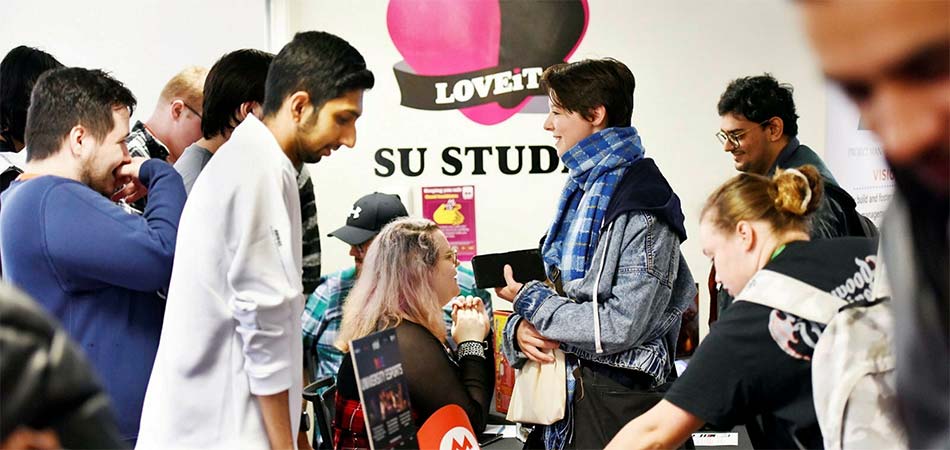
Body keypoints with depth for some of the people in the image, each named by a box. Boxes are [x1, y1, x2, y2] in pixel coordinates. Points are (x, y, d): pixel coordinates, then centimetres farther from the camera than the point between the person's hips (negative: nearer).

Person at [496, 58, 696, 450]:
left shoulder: (642, 209, -17)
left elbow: (621, 327, -23)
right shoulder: (582, 190, 11)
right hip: (569, 386, 8)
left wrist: (529, 301, -12)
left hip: (616, 400, -8)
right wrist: (520, 328, -5)